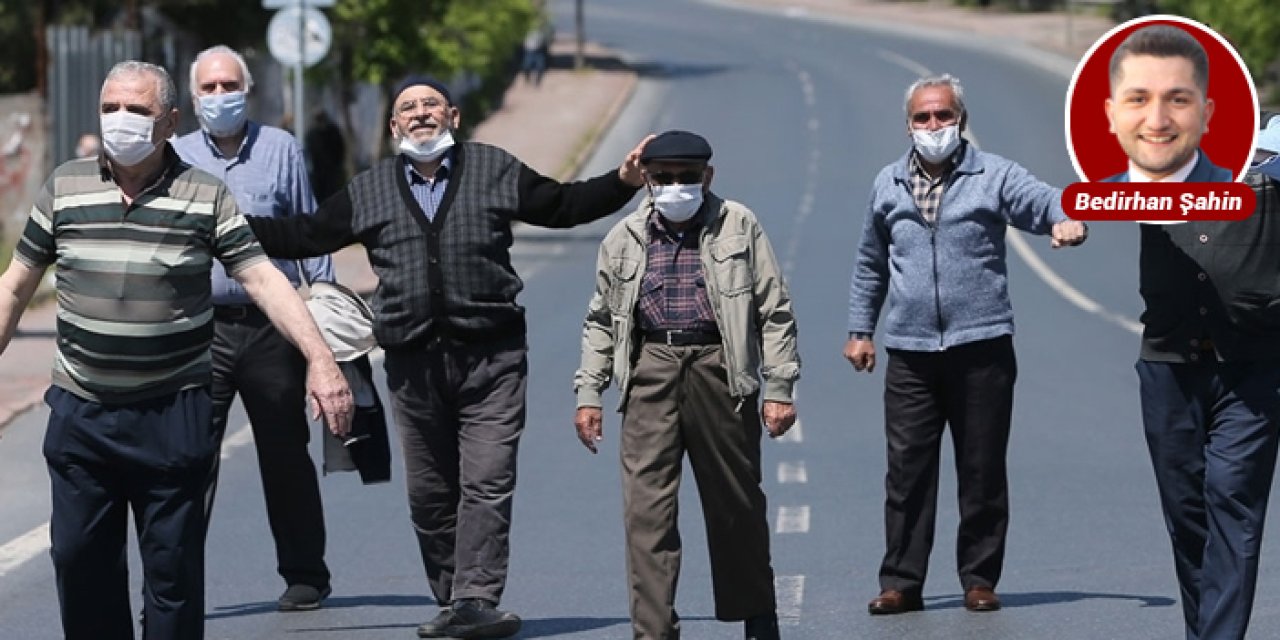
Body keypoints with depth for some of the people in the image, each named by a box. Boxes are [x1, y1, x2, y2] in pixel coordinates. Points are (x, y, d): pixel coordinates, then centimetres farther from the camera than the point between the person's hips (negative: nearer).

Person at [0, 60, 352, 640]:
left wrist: (320, 359, -18)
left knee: (173, 565, 3)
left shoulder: (206, 196, -2)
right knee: (78, 558, 5)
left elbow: (262, 280, -8)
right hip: (80, 413, 2)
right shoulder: (64, 187, 4)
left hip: (173, 414, -2)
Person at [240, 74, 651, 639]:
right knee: (429, 492, 5)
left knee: (487, 483, -12)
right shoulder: (368, 191, 14)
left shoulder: (496, 171, 10)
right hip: (413, 363, 2)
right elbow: (306, 236, 16)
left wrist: (623, 182, 3)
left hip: (490, 358, -2)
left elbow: (563, 206, 15)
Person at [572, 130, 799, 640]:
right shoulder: (625, 239, 11)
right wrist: (588, 392, 10)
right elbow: (601, 320, 17)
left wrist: (779, 388, -2)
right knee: (646, 509, -6)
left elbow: (775, 311, 4)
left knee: (737, 503, 9)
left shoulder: (739, 226, 4)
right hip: (650, 373, 1)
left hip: (720, 369, -1)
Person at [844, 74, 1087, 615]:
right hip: (909, 352, 2)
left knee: (982, 470, 2)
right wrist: (860, 330, 18)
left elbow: (1045, 201, -14)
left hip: (981, 347, -2)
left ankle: (979, 580, 12)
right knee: (907, 470, 1)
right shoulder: (888, 185, 13)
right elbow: (870, 265, 23)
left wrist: (1067, 220, -37)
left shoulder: (994, 175, 2)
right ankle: (901, 582, 7)